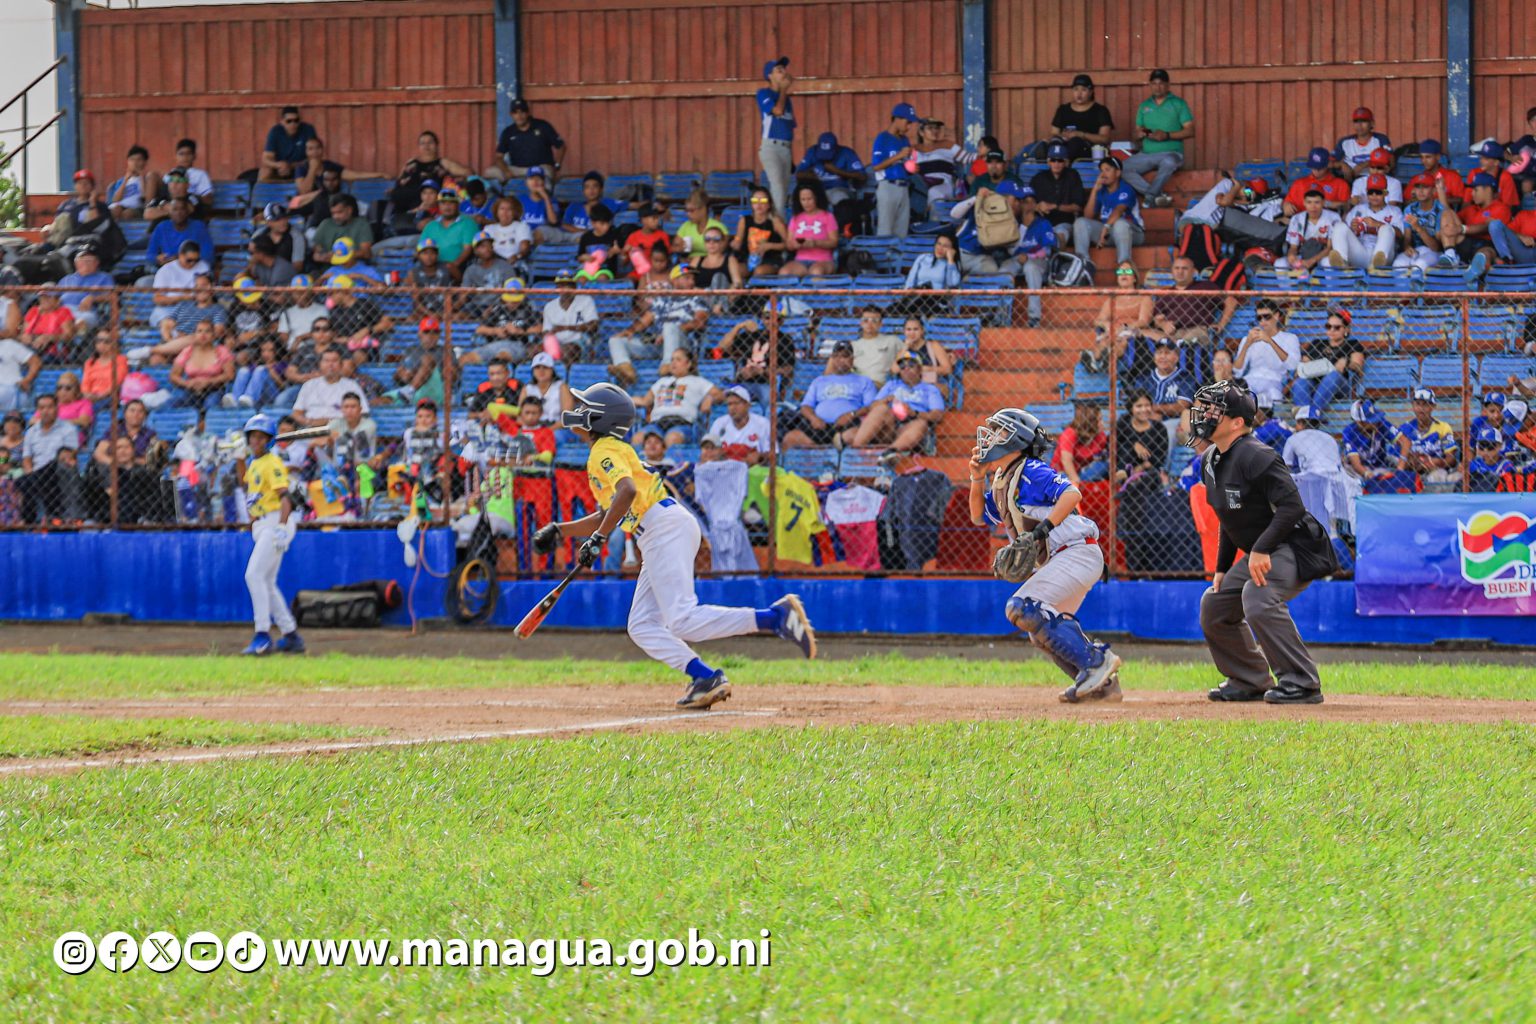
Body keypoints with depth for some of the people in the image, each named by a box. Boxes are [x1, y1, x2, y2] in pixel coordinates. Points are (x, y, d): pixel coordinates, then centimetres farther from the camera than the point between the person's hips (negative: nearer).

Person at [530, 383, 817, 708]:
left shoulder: (606, 450, -5)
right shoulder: (602, 453, 26)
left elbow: (627, 491, -24)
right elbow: (606, 516, 33)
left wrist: (598, 538, -23)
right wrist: (559, 531, 27)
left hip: (666, 527, -10)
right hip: (657, 538, 10)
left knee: (683, 621, -20)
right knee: (642, 628, 6)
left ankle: (776, 616, -27)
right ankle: (705, 679, -4)